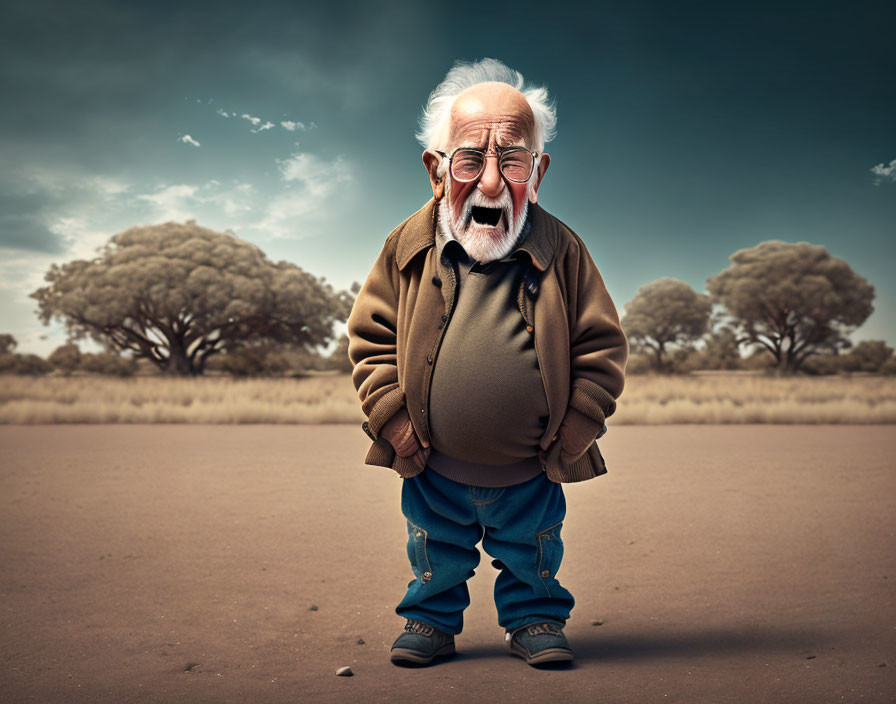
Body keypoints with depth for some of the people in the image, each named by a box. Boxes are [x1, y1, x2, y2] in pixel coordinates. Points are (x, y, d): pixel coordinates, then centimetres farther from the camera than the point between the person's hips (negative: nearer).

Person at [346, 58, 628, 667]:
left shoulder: (561, 251, -12)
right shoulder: (410, 248, -11)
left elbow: (602, 344, -6)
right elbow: (371, 335, -4)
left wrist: (576, 426, -10)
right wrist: (393, 415, -10)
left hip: (531, 473, 0)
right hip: (434, 471, 1)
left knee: (531, 559, 22)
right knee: (437, 560, 22)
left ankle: (535, 618, 44)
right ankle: (432, 619, 44)